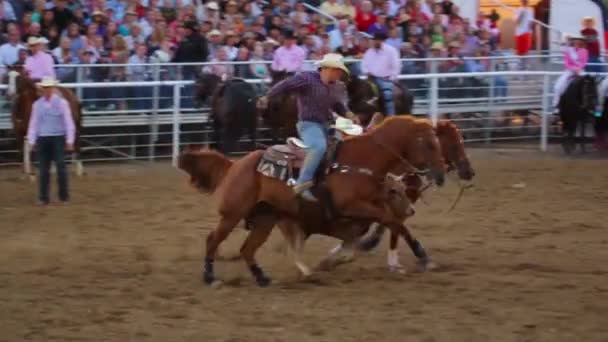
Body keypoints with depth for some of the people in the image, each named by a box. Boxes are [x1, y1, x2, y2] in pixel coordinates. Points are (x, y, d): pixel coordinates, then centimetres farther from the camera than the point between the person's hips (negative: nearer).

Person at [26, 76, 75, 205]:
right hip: (43, 139, 3)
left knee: (61, 167, -1)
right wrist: (31, 141, 2)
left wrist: (70, 140, -8)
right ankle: (43, 198, 9)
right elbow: (33, 123, 7)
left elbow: (68, 122, -4)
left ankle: (64, 195, 9)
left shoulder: (61, 103, -4)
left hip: (58, 138, -3)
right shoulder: (37, 104, 5)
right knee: (43, 169, 4)